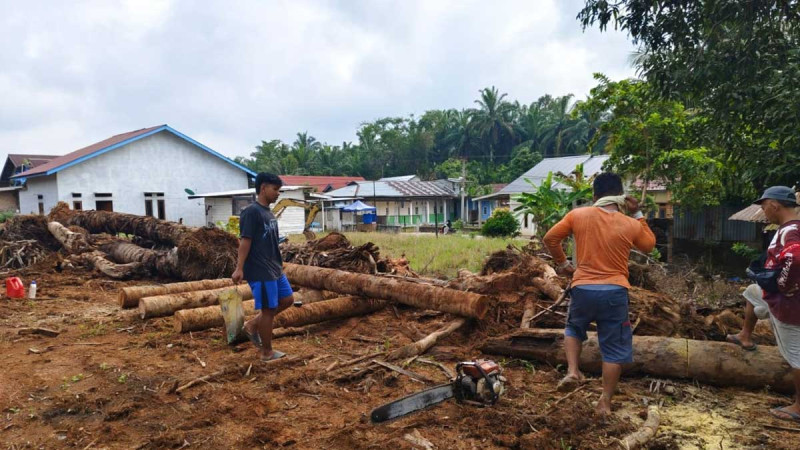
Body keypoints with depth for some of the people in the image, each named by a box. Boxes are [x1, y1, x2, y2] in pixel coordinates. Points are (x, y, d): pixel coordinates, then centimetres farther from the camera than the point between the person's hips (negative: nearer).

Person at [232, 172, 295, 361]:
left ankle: (253, 324, 24)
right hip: (260, 272, -10)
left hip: (275, 269, 10)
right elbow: (245, 241, -20)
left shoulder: (269, 213, 13)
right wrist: (239, 268, -23)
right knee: (268, 309, -1)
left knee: (287, 299, 15)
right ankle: (267, 352, 14)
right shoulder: (252, 212, -15)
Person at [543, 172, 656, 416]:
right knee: (614, 347, 12)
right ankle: (605, 402, 17)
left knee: (574, 328, 29)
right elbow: (649, 246, 19)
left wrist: (562, 263, 17)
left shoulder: (577, 215, -3)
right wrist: (637, 214, 16)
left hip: (583, 289, 1)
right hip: (615, 292, 0)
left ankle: (572, 371, 10)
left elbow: (550, 239, 3)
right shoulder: (631, 225, -1)